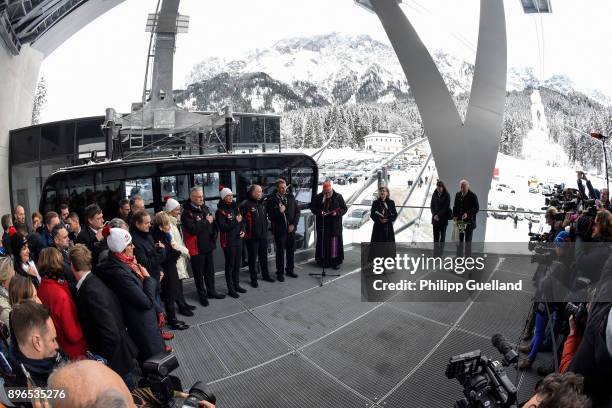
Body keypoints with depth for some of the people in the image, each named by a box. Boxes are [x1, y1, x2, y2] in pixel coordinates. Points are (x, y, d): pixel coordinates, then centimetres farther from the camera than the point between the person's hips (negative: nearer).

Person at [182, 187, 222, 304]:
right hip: (196, 248, -7)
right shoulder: (187, 213, -16)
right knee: (199, 273, 8)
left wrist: (214, 234, 4)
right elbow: (192, 229, -28)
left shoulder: (205, 208, 6)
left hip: (208, 245, 7)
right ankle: (202, 295, 24)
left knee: (210, 271, 19)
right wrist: (206, 221, -19)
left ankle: (211, 291, 36)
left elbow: (213, 222, 16)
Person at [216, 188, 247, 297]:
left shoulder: (235, 207, 10)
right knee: (230, 265, 2)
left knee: (237, 264, 15)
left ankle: (236, 284, 30)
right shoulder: (220, 211, -11)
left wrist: (243, 230, -1)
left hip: (238, 240, 6)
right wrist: (236, 221, -17)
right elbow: (223, 227, -20)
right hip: (228, 242, -6)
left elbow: (242, 221, 17)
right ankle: (230, 288, 13)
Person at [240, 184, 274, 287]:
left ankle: (265, 275, 33)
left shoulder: (261, 204, 11)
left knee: (264, 256, 18)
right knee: (253, 258, 5)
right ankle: (253, 279, 17)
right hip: (252, 237, -7)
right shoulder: (245, 204, -14)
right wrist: (245, 231, -17)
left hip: (263, 236, 7)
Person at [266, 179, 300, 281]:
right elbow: (270, 216, -8)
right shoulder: (272, 199, -8)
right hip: (279, 230, -4)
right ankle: (280, 273, 19)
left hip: (291, 229, 4)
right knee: (280, 252, 5)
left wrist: (293, 224, -3)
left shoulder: (291, 197, 5)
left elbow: (297, 211, 7)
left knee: (291, 250, 14)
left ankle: (290, 270, 31)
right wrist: (279, 212, -24)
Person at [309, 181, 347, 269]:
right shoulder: (318, 197, 1)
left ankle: (336, 262, 12)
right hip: (322, 225, 1)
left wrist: (337, 213, -17)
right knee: (323, 243, 5)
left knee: (335, 242, 2)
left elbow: (344, 208, 1)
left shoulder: (338, 197, -2)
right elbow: (312, 207, 8)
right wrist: (319, 212, -11)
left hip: (335, 225, -1)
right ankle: (324, 261, 17)